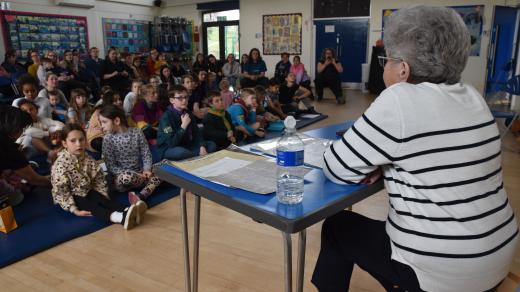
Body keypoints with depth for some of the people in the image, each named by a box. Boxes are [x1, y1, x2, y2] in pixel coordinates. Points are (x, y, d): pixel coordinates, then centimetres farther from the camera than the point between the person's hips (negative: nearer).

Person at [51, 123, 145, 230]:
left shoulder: (88, 160, -5)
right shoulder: (60, 165, -22)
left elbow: (99, 180, 4)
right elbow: (61, 191, -22)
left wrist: (104, 196, -6)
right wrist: (74, 210, -27)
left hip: (86, 191, 7)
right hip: (70, 197, -7)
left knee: (103, 200, -19)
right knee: (91, 206, -29)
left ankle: (127, 211, -47)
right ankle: (120, 218, -58)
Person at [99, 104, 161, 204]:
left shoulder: (137, 132, -2)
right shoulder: (108, 139, -7)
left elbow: (146, 154, 3)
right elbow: (111, 166, -9)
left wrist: (147, 170, -17)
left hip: (140, 173, 3)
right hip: (120, 176, -3)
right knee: (126, 177, -38)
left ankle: (141, 195, -35)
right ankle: (149, 180, -12)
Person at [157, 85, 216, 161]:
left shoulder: (188, 113, 1)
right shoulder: (166, 117, -20)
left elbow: (197, 133, 2)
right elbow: (171, 143, -27)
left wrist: (202, 147, -16)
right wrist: (183, 126, -28)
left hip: (186, 146, 7)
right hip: (169, 149, -6)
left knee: (212, 145, 1)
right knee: (181, 152, -38)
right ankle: (201, 157, -11)